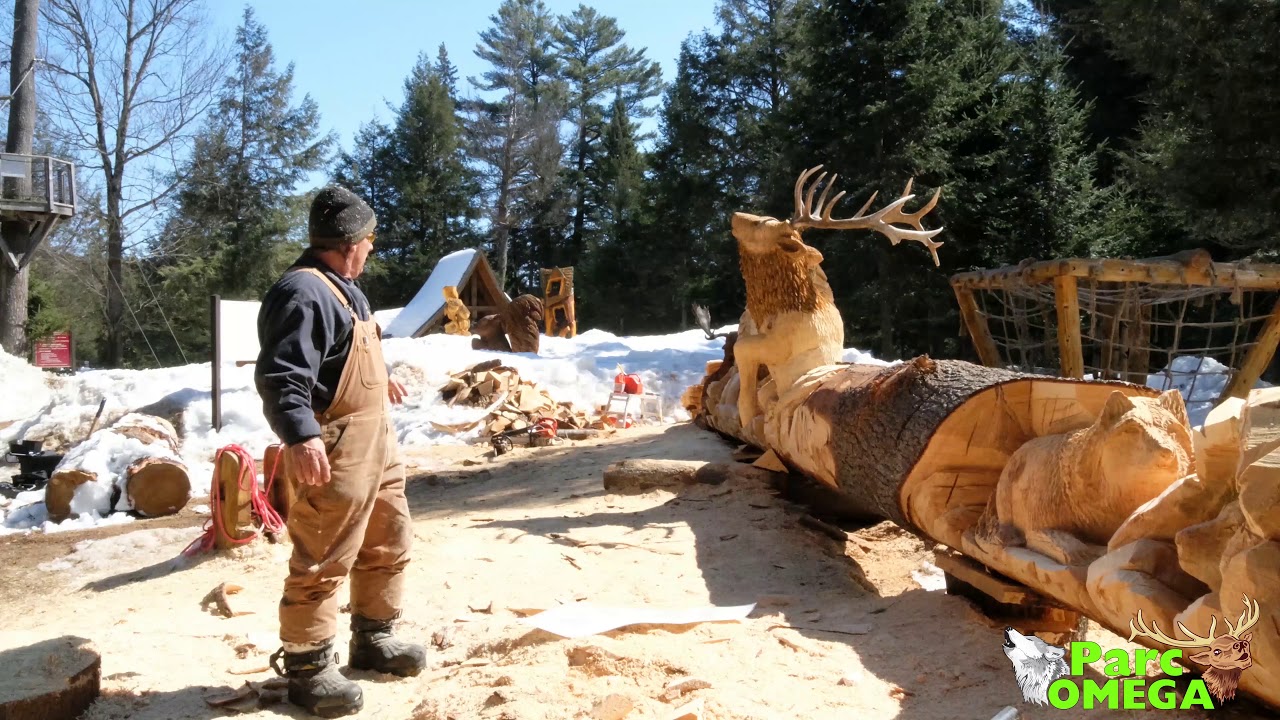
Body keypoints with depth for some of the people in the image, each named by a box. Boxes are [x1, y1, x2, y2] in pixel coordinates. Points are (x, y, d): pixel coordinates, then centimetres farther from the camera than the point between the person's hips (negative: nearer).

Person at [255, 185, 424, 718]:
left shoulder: (342, 287, 15)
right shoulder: (304, 293, -19)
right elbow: (281, 377, -28)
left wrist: (383, 378, 48)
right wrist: (301, 436, -39)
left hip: (374, 441, 11)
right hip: (333, 451, -11)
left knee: (389, 543, 19)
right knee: (323, 563, -2)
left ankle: (372, 639, 34)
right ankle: (307, 668, 12)